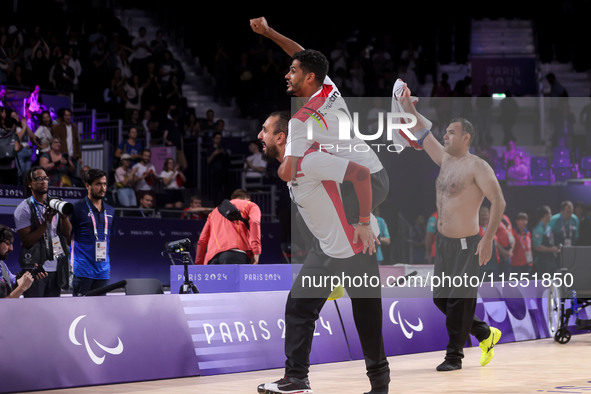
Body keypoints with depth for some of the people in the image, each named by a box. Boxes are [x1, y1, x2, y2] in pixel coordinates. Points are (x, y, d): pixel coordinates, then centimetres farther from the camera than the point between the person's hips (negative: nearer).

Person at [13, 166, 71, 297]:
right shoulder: (23, 209, -4)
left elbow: (67, 233, 5)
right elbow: (26, 241, -12)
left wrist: (64, 216, -14)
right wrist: (46, 222, -19)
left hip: (55, 268, 5)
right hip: (35, 267, -5)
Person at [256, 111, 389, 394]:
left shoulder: (308, 160, -22)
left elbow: (360, 173, -27)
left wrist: (364, 223, -23)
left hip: (354, 246, -10)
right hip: (325, 247, 10)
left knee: (366, 317, 0)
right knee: (298, 306, 5)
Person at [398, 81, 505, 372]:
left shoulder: (476, 166, -13)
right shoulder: (445, 160, 10)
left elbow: (498, 202, -18)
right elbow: (422, 135, 19)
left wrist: (488, 239, -23)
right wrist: (406, 104, 14)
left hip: (466, 244, -8)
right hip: (443, 241, 8)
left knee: (459, 301, -3)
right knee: (440, 298, 11)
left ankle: (454, 356, 7)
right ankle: (485, 334, 26)